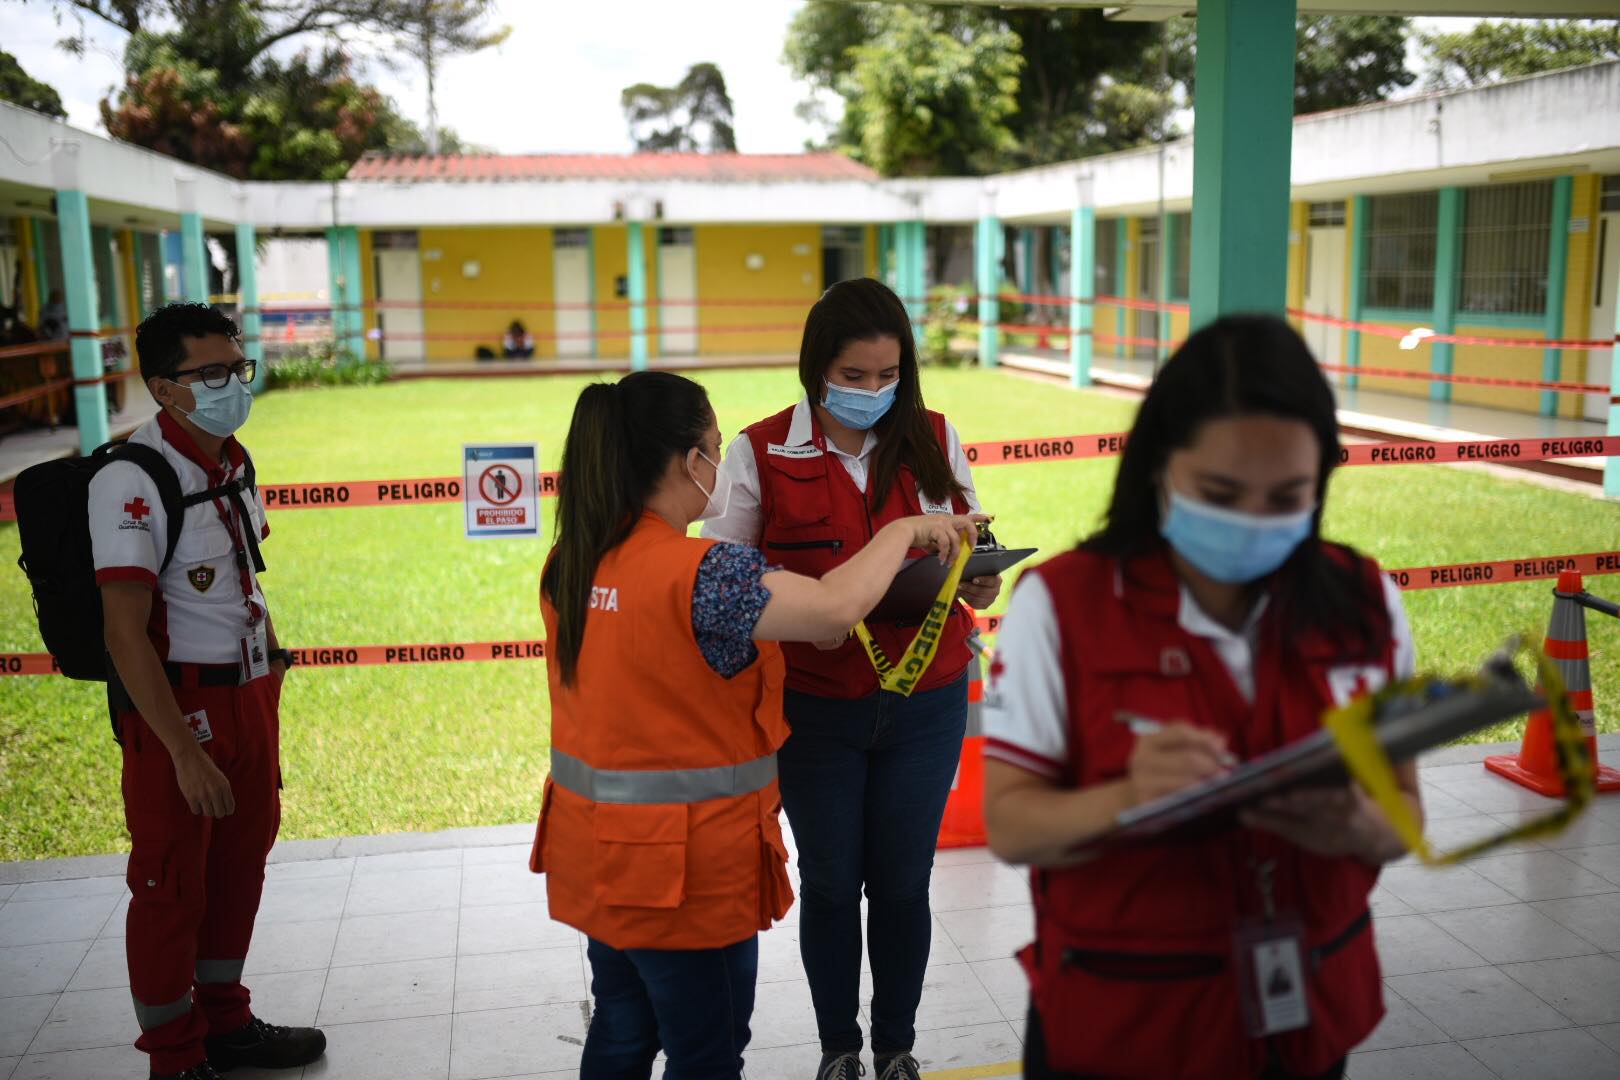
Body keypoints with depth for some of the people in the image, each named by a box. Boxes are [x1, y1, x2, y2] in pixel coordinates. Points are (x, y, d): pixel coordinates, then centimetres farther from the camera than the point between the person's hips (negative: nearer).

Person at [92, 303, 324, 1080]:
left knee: (240, 864, 19)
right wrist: (185, 752, -24)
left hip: (250, 695, 8)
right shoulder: (131, 481, -20)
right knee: (171, 885, 7)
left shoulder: (232, 463, 5)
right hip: (176, 709, -8)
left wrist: (272, 661, 15)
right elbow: (125, 634, -23)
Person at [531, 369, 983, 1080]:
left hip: (594, 852, 8)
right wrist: (904, 529, -16)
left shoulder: (569, 565, -1)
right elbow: (837, 606, -33)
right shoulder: (696, 573, -25)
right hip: (683, 868, -8)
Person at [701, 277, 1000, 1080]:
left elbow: (976, 577, 6)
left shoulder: (935, 442, -2)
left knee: (902, 884, 12)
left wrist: (979, 576, -18)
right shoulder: (761, 453, -9)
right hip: (815, 710, -1)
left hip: (923, 706, 1)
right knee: (830, 885, 13)